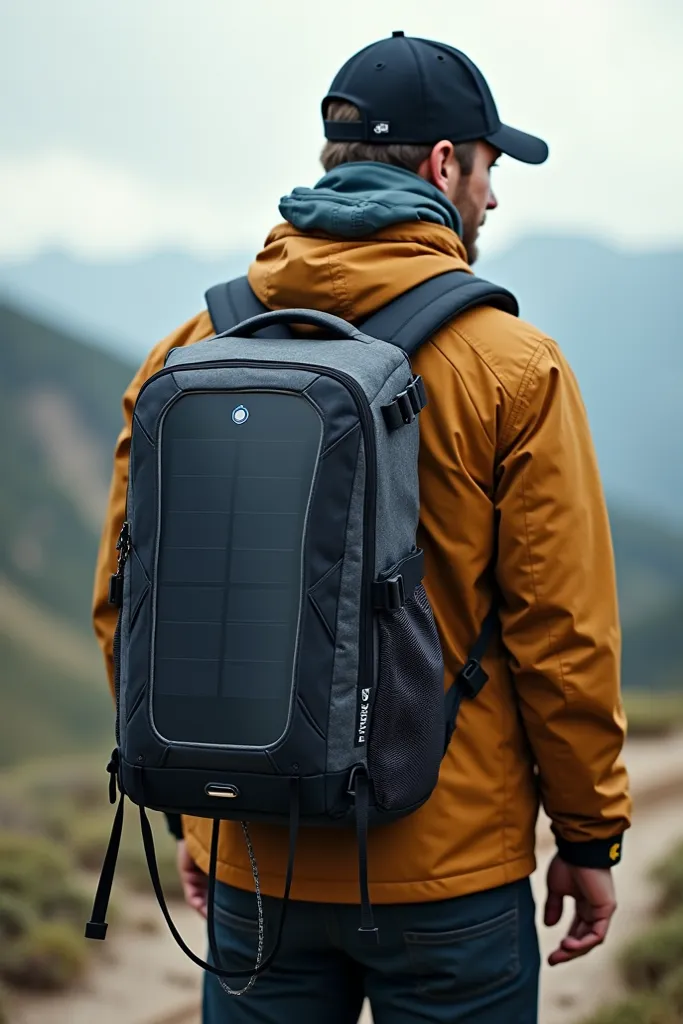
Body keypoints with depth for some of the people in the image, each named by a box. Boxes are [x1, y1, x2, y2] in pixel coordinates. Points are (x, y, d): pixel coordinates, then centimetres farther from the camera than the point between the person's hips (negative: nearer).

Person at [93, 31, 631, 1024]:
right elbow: (563, 628, -10)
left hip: (251, 863, 4)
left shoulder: (190, 354, 1)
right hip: (450, 869, -3)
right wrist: (590, 835, 3)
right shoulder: (512, 366, -10)